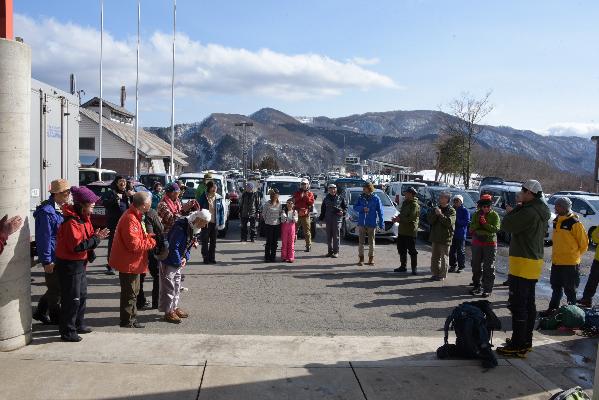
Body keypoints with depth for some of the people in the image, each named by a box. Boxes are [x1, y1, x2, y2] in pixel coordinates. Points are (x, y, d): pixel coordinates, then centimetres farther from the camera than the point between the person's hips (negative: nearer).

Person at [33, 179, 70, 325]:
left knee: (56, 287, 18)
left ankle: (40, 312, 32)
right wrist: (47, 261, -20)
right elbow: (45, 238, -21)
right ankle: (56, 318, 18)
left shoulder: (60, 209, 10)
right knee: (55, 288, 4)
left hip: (60, 256, 9)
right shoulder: (46, 212, -20)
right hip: (52, 258, -9)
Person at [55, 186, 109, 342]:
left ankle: (79, 325, 36)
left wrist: (97, 236, -8)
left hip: (80, 263, 10)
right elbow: (77, 246, -28)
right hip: (69, 265, -10)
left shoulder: (84, 218, 7)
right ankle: (67, 332, 11)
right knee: (72, 299, -1)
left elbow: (87, 237, 13)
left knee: (82, 295, 21)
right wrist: (96, 238, -21)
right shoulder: (71, 221, -23)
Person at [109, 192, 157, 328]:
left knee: (133, 291, 20)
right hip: (128, 263, -11)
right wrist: (152, 242, -17)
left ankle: (132, 319, 32)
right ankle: (127, 321, 13)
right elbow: (134, 245, -28)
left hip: (132, 262, 11)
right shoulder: (130, 219, -26)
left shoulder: (135, 216, 8)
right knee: (130, 293, 1)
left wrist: (150, 236, 1)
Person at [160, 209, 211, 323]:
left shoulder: (194, 228, 3)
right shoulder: (181, 227, -27)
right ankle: (168, 312, 7)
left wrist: (185, 258, -2)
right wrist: (179, 262, -19)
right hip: (169, 261, -9)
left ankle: (174, 307, 30)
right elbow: (173, 247, -26)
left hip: (178, 262, 9)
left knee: (177, 286, 17)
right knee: (169, 287, -1)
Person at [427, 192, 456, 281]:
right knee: (435, 256, 11)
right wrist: (435, 214, -15)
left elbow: (449, 222, -20)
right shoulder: (436, 209, 11)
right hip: (435, 237, 6)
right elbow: (430, 220, 0)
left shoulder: (451, 211, -5)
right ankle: (435, 273, 20)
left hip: (445, 237, -6)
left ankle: (443, 275, 7)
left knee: (444, 257, 1)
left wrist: (440, 214, -21)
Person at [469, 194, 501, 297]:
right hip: (477, 243, 4)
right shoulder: (476, 214, 7)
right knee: (476, 266, 11)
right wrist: (478, 222, -16)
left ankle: (488, 289, 1)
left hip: (490, 243, -4)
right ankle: (477, 286, 22)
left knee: (488, 268, -3)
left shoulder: (494, 215, -4)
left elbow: (496, 229, -15)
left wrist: (485, 223, -24)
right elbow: (471, 228, 0)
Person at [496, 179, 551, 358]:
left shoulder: (529, 212, -20)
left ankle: (518, 346, -2)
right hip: (534, 262, 10)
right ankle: (526, 341, 26)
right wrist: (517, 210, 8)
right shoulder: (541, 212, 12)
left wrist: (511, 211, 1)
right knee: (528, 303, 16)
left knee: (518, 305, -6)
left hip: (523, 263, -10)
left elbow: (507, 226, -18)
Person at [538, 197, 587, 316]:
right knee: (556, 287, 18)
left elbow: (584, 243, -9)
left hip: (570, 263, -8)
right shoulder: (556, 221, 8)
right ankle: (553, 308, 30)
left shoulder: (575, 223, -16)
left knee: (570, 289, 4)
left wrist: (575, 255, 1)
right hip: (556, 261, 8)